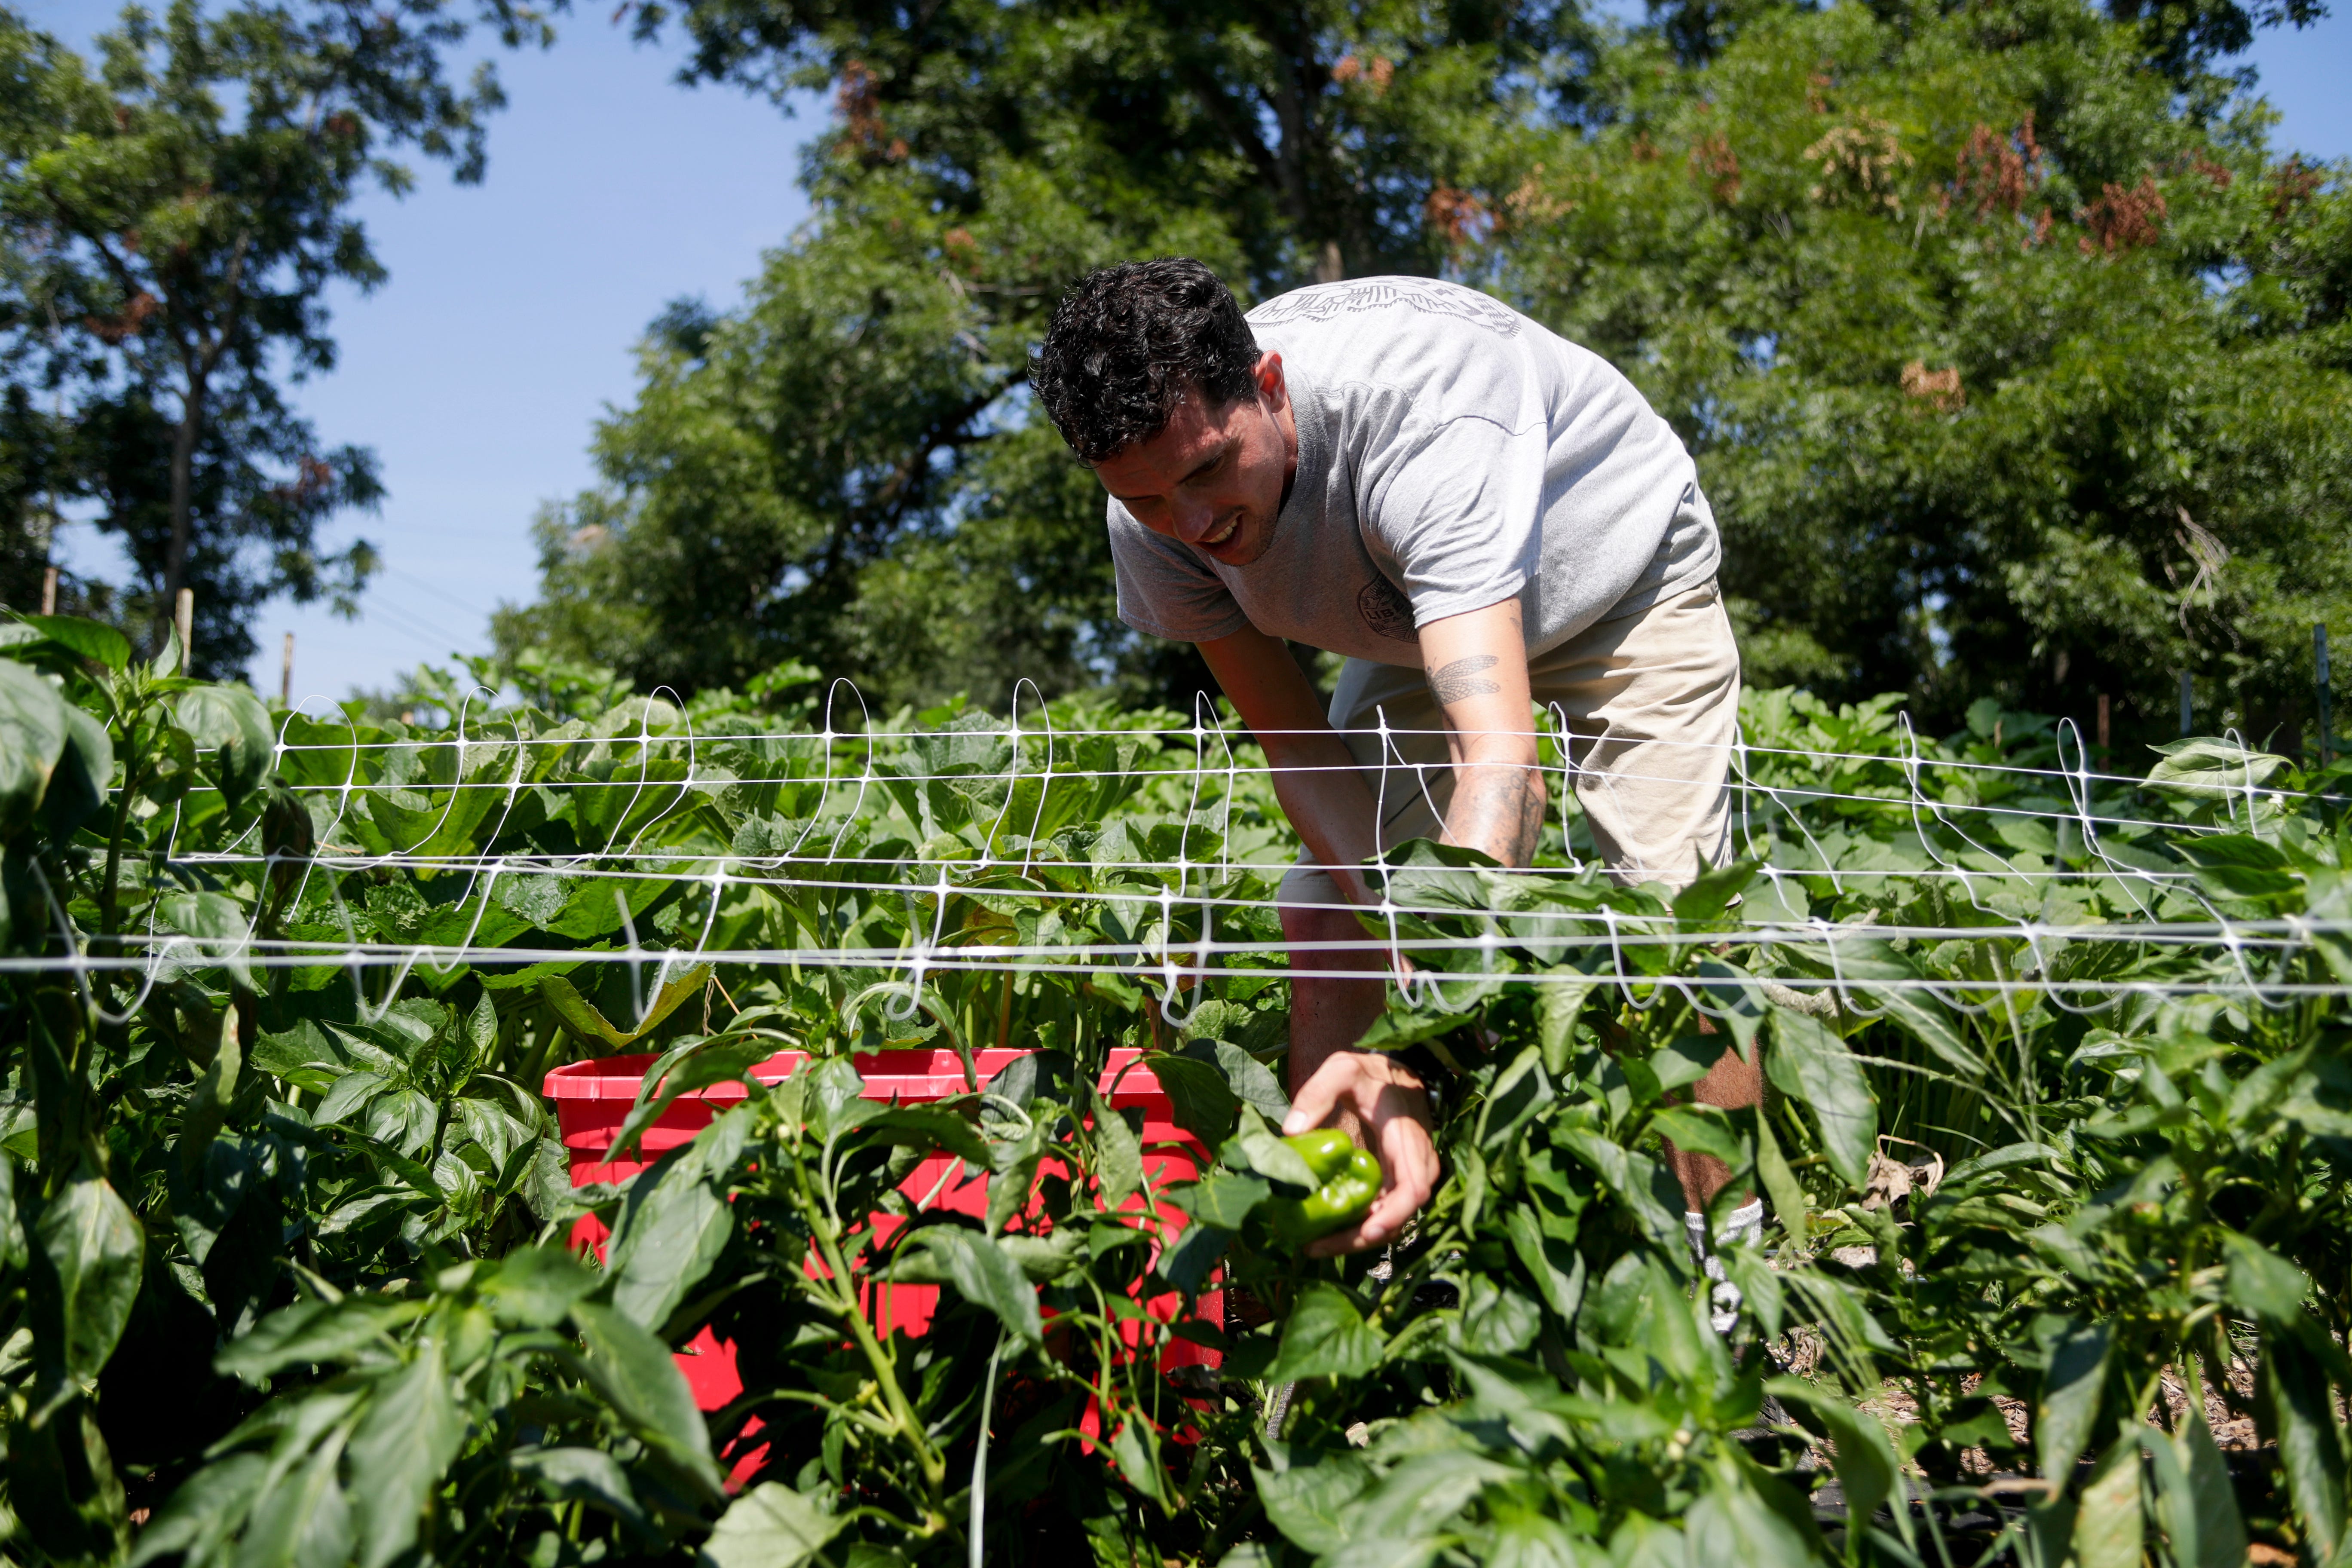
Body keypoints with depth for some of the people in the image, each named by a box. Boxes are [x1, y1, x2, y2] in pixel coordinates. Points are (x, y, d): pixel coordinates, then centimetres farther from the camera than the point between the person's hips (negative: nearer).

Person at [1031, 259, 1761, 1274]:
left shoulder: (1419, 421, -45)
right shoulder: (1154, 524, -25)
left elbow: (1498, 755, -54)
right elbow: (1299, 743, -16)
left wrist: (1416, 1075, -64)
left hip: (1620, 577, -5)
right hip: (1419, 623, 5)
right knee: (1326, 912, -8)